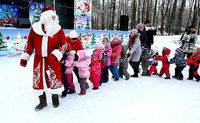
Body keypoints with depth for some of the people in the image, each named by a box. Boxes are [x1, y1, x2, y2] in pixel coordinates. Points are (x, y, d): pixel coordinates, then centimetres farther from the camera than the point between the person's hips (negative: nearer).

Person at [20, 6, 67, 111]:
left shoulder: (58, 29, -4)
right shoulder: (35, 28, -1)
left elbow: (63, 44, -5)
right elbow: (29, 44, 7)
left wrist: (55, 55, -19)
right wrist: (24, 57, 5)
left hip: (52, 60, -2)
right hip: (39, 59, 2)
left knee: (55, 79, 1)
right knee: (38, 79, 8)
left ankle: (55, 98, 26)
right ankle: (42, 101, 27)